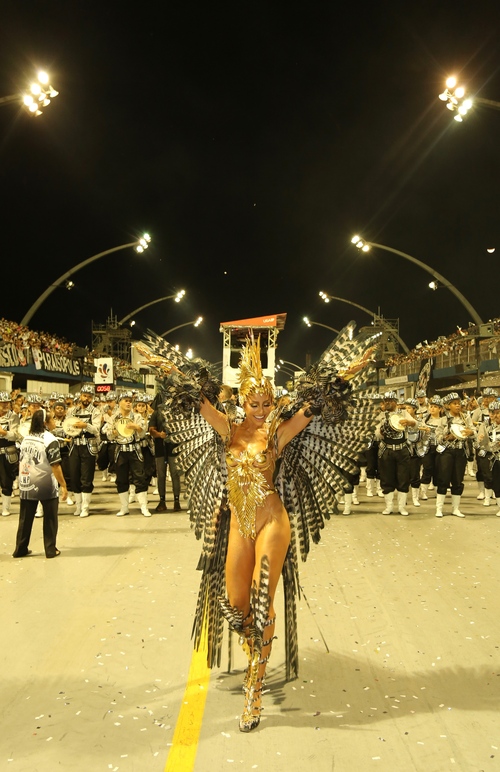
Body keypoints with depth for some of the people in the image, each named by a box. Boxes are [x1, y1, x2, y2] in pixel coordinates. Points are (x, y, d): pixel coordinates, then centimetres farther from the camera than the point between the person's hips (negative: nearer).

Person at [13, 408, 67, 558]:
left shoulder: (26, 439, 6)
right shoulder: (50, 440, -15)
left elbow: (21, 463, 10)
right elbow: (55, 466, -19)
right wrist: (63, 485, -14)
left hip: (27, 485, 6)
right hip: (46, 486, -6)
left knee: (25, 519, 14)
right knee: (49, 519, 7)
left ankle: (20, 549, 20)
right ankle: (50, 550, 13)